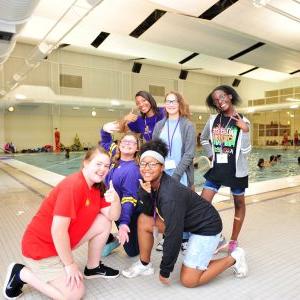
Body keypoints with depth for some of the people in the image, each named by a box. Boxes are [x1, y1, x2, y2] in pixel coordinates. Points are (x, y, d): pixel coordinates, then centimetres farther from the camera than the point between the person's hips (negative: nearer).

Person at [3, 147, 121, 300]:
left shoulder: (97, 187, -1)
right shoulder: (73, 186, -28)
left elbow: (112, 216, -1)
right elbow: (58, 230, -28)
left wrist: (115, 199, -24)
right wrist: (70, 264, -17)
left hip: (63, 241, 8)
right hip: (41, 245, -8)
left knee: (104, 223, -2)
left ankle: (93, 268, 18)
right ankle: (21, 273, 6)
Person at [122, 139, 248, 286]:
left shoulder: (170, 195, -33)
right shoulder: (151, 182, -8)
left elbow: (173, 237, -28)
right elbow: (148, 213, -1)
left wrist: (164, 271, -15)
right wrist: (144, 193, -21)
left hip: (207, 226, -8)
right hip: (188, 222, 8)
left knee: (188, 280, -6)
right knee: (143, 220, -2)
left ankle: (233, 258, 10)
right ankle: (144, 264, 16)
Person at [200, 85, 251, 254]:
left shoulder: (243, 121, -8)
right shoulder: (213, 120, -1)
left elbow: (246, 152, -14)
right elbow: (204, 139, 17)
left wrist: (245, 130, -23)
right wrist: (211, 155, 7)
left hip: (237, 170, -2)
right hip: (217, 169, 3)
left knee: (239, 204, 12)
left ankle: (234, 242, 28)